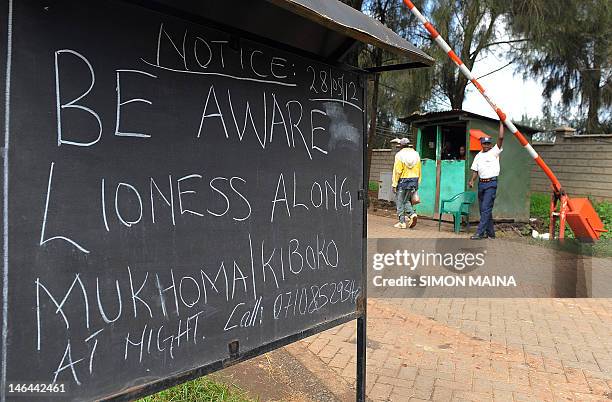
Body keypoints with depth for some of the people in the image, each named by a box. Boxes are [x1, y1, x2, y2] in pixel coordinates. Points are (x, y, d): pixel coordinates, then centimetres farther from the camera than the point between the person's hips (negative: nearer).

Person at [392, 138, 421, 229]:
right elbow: (419, 171, 9)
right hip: (414, 181, 5)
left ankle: (402, 222, 3)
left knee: (400, 202, 4)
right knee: (407, 200, 18)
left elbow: (397, 171, -12)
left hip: (403, 181, -5)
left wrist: (394, 184, -9)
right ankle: (412, 214, -5)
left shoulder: (400, 155, -8)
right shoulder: (416, 155, 8)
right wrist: (417, 183, 16)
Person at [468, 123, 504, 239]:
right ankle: (490, 233, 19)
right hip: (481, 183, 6)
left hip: (491, 183, -6)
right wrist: (472, 180, -3)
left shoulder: (494, 152, 0)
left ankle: (480, 233, -12)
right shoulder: (478, 156, 14)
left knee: (486, 209, -11)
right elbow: (475, 171, 13)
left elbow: (501, 138, -11)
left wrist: (501, 123, -8)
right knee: (483, 209, 9)